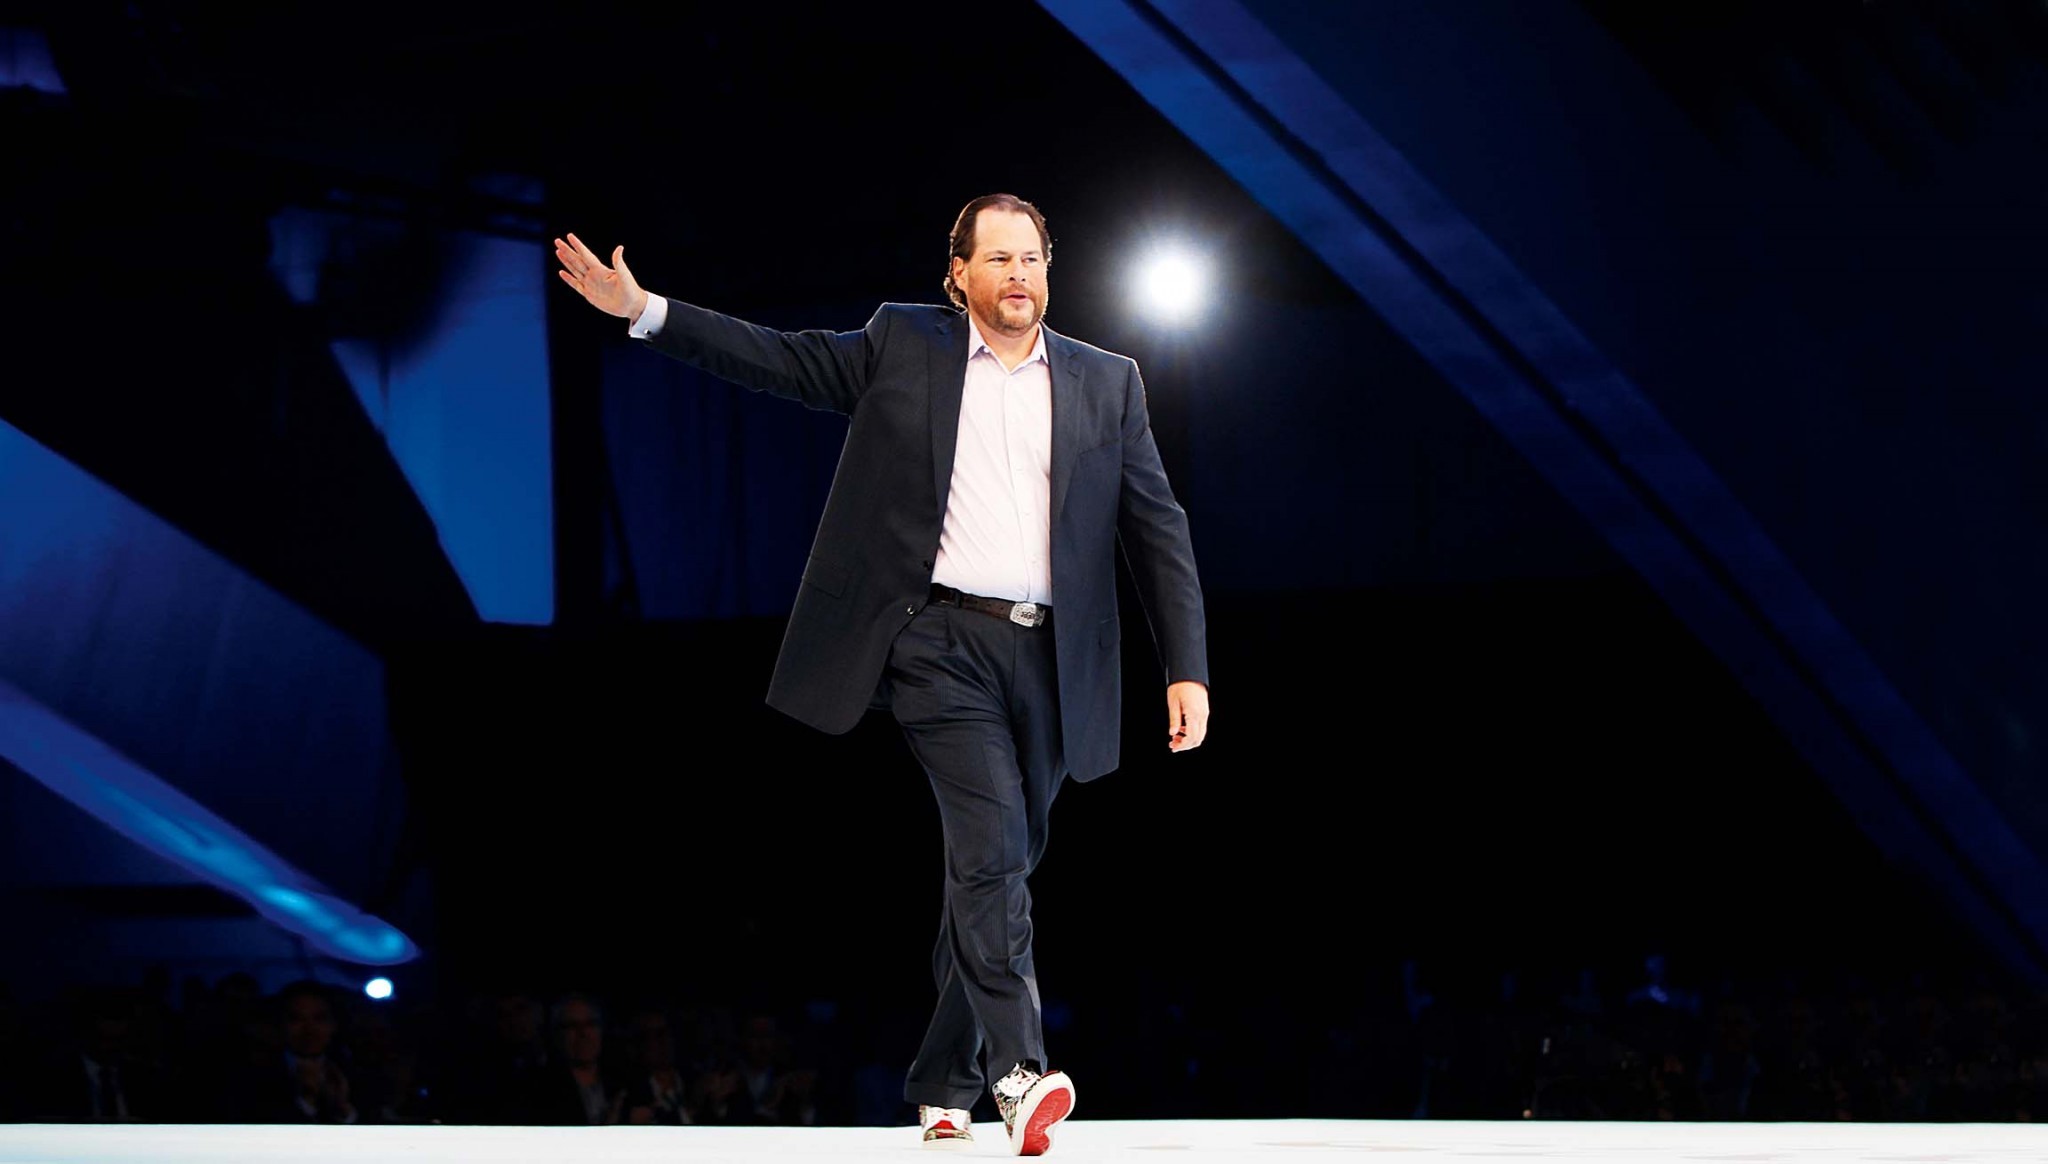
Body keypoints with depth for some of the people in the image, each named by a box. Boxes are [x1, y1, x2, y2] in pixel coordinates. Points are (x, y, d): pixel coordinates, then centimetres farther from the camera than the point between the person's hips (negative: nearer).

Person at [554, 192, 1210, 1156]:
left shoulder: (1107, 383, 12)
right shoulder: (904, 346, 9)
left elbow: (1158, 528, 10)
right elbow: (780, 358, 7)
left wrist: (1187, 669, 3)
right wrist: (643, 310, -3)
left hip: (1048, 659, 3)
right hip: (941, 642, -3)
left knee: (999, 867, 9)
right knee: (990, 845, -19)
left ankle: (943, 1085, 22)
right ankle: (1018, 1074, -25)